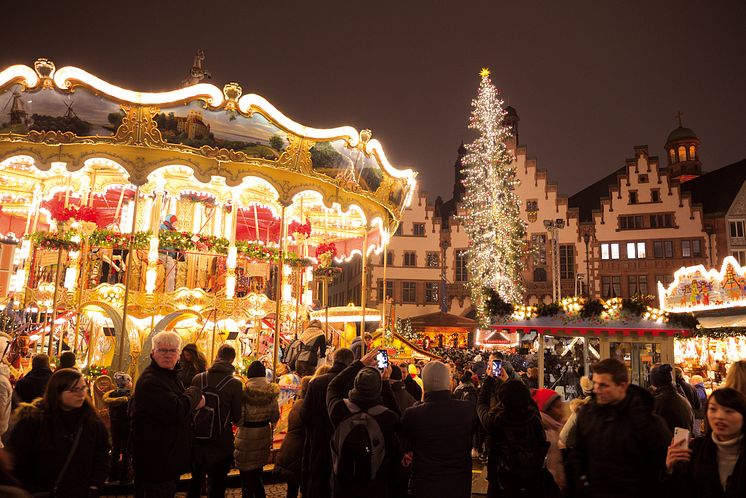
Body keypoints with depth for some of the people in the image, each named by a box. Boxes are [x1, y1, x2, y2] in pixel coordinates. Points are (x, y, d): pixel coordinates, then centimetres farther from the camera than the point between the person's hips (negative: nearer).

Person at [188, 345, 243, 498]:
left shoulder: (197, 378, -7)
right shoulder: (235, 384, -15)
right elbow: (236, 417, -9)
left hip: (197, 440, 3)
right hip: (221, 443, -3)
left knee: (195, 481, 24)